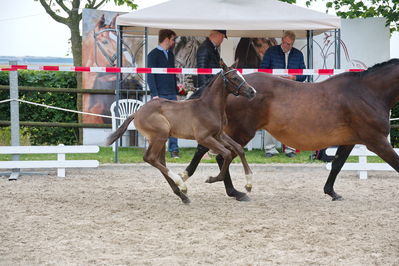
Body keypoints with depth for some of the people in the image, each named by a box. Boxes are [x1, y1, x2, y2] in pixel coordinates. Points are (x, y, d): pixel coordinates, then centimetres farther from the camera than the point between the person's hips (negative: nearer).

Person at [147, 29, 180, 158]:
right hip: (160, 94, -6)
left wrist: (176, 92, 18)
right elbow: (150, 76, -9)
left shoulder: (170, 54, 18)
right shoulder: (153, 54, -4)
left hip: (171, 94, 6)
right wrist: (155, 94, -16)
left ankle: (173, 149, 0)